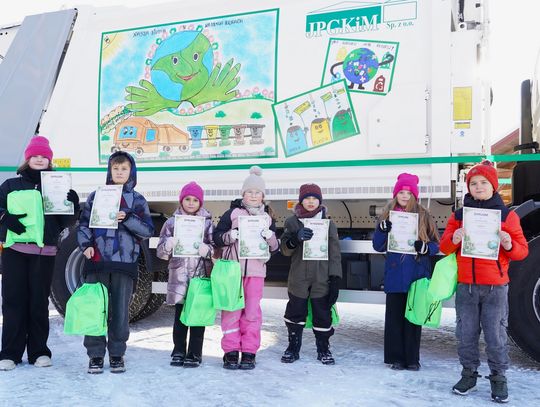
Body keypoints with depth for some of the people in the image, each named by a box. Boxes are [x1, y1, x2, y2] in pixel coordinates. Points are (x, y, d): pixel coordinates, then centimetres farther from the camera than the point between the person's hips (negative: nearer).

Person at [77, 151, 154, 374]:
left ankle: (117, 354, 16)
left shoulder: (137, 200, 9)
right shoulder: (96, 196, 12)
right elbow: (83, 224, 11)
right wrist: (86, 245, -6)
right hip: (97, 262, 1)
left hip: (124, 264, 0)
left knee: (120, 311, 3)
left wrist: (127, 218, -12)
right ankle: (96, 355, 11)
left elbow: (148, 230, 2)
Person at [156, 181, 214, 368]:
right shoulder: (172, 222, 9)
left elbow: (215, 249, 4)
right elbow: (161, 252, 7)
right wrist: (170, 243, -13)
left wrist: (205, 249, -17)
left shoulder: (207, 223, 8)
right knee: (179, 314, 5)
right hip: (179, 276, 1)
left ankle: (194, 354, 11)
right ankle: (179, 352, 17)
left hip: (200, 275, -1)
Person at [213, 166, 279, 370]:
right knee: (232, 309, -1)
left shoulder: (267, 217, 14)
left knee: (252, 311, 2)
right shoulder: (232, 213, 5)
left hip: (256, 270, 2)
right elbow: (216, 237, 3)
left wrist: (269, 236, -7)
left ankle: (249, 352, 9)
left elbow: (275, 247, 14)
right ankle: (231, 351, 7)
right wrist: (233, 235, -15)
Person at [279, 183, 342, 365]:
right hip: (298, 279, 0)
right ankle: (293, 348, 21)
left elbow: (334, 253, 4)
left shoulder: (329, 224, 6)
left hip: (322, 280, 0)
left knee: (322, 315, 4)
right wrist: (296, 237, -20)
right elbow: (285, 249, 1)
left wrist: (335, 278, -3)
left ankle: (323, 349, 20)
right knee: (295, 313, 5)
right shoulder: (292, 222, 6)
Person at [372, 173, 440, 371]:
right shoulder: (388, 215, 8)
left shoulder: (424, 215, 3)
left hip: (417, 275, -1)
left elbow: (436, 244, 5)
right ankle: (395, 357, 12)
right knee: (394, 316, 3)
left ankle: (412, 358, 15)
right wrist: (382, 229, -12)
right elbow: (378, 246, 7)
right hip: (395, 275, 1)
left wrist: (425, 247, -16)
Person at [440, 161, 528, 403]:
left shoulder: (507, 215, 3)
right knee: (466, 335, 8)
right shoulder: (459, 215, 8)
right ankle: (469, 374, 23)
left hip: (495, 288, -2)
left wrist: (509, 245, -19)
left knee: (496, 335, 1)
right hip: (466, 287, 2)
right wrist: (454, 239, -15)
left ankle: (498, 378, 16)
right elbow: (444, 247, 7)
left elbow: (522, 251, 3)